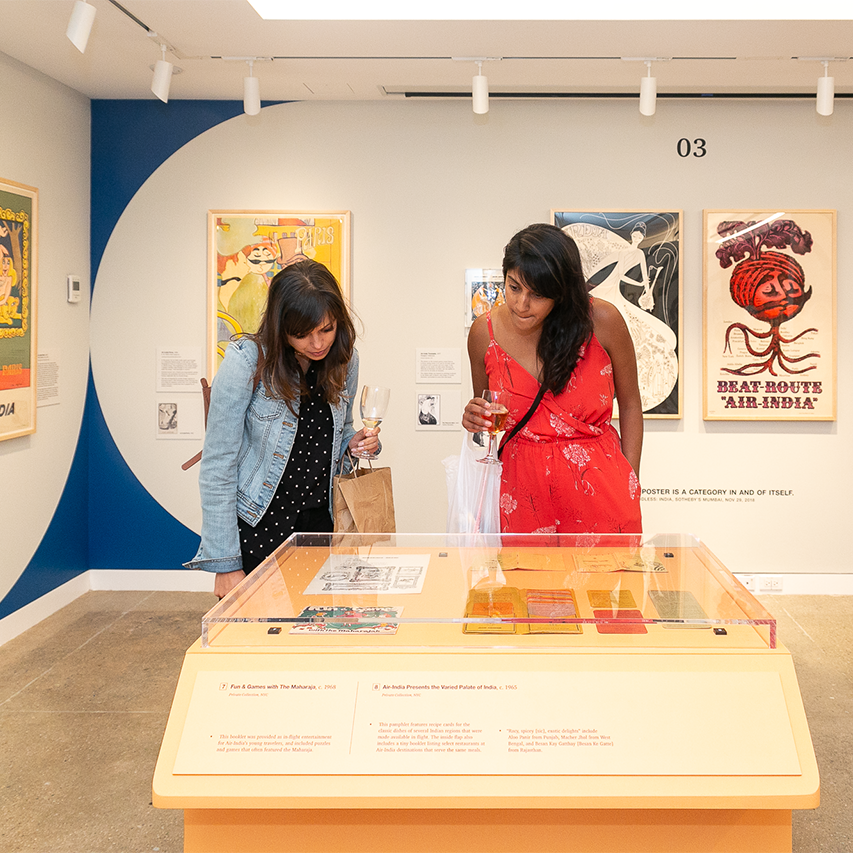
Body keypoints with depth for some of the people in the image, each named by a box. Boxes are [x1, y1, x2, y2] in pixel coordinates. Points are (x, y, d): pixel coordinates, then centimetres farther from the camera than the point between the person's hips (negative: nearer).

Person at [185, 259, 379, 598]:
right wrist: (225, 564, -17)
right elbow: (217, 467, -16)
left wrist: (355, 443, -7)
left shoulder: (344, 358, -1)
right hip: (258, 526, -4)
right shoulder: (246, 361, -17)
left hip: (319, 522, 5)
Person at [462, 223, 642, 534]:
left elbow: (630, 406, 4)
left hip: (598, 489, -1)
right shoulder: (484, 332, -3)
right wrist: (475, 419, -9)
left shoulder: (602, 321, -8)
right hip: (524, 492, 1)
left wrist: (631, 486, 1)